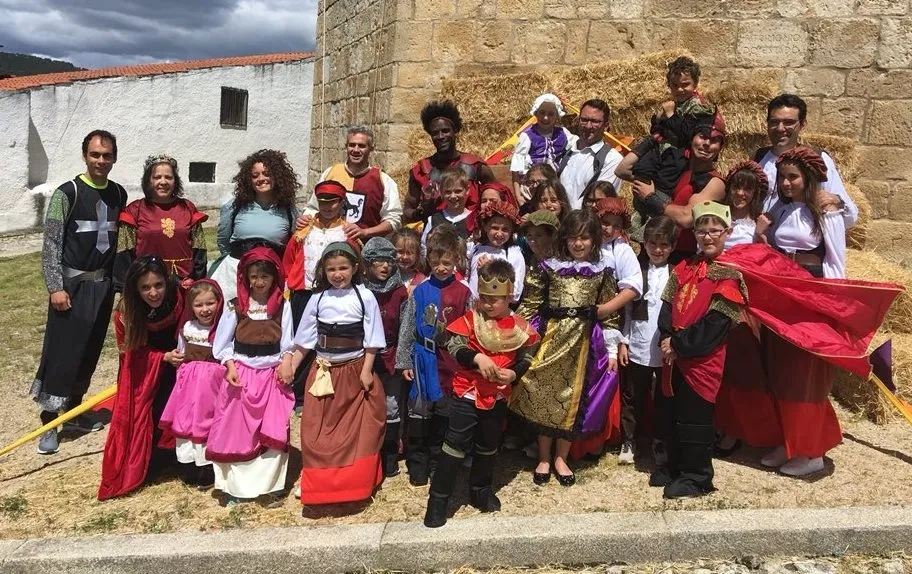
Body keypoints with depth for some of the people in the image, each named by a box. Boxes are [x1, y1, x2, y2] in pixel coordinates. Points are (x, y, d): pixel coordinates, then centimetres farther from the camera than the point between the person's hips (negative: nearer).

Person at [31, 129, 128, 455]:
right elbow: (51, 244, -10)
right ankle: (49, 423, 8)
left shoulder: (118, 195, 6)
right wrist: (56, 287, -16)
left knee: (90, 352, 13)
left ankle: (73, 411, 28)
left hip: (103, 284, 5)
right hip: (72, 284, -5)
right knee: (62, 353, -2)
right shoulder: (67, 193, -9)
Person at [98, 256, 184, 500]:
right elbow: (136, 351, -9)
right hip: (145, 372, 1)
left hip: (180, 364, -1)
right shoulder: (126, 313, -20)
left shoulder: (182, 299, -27)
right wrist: (164, 357, -25)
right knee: (142, 416, -5)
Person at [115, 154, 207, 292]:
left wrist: (195, 280, 1)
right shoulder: (134, 211, 3)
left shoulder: (188, 209, 10)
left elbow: (198, 250, 9)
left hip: (184, 284, 2)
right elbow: (125, 254, 0)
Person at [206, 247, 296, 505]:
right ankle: (235, 486, 14)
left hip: (272, 375, 0)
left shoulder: (282, 306, 1)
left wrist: (286, 362, -14)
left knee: (272, 433, 1)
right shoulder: (235, 306, 1)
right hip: (241, 374, 0)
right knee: (236, 432, 3)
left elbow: (287, 342, 2)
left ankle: (269, 485, 13)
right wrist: (230, 366, -10)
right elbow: (223, 343, 3)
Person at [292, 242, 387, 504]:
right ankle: (319, 483, 20)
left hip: (355, 370, -2)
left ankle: (356, 483, 22)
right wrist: (291, 367, 3)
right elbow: (304, 340, 6)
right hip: (324, 372, 2)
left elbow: (371, 340, -4)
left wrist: (366, 370, -9)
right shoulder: (318, 299, 0)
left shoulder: (365, 297, -6)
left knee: (358, 431, 6)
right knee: (319, 430, 5)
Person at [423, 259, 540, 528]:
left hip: (498, 396, 3)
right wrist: (476, 357, -33)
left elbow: (526, 358, 5)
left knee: (488, 446, 20)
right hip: (467, 393, -3)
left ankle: (481, 490, 39)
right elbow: (453, 346, -17)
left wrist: (514, 373, -14)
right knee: (456, 445, -3)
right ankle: (438, 499, 5)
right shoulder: (470, 319, -8)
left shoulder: (519, 326, -3)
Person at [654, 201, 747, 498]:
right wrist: (667, 338, -11)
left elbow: (714, 325, -15)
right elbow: (668, 306, 5)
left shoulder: (729, 275, -8)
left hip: (703, 359, -6)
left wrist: (679, 344, -15)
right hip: (675, 356, 6)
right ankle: (674, 466, 31)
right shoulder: (685, 268, 11)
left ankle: (697, 476, 16)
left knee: (694, 417, 2)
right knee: (672, 413, 15)